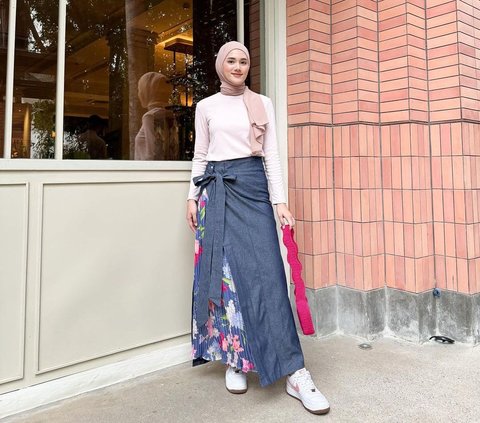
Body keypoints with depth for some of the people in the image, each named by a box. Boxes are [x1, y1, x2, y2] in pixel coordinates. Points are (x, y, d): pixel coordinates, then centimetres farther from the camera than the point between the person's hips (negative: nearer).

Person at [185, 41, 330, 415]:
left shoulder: (263, 104, 12)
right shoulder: (206, 107, 13)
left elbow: (271, 154, 7)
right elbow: (201, 156, 14)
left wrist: (280, 201, -1)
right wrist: (192, 197, 5)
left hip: (253, 187, -1)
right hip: (217, 190, 1)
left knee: (265, 272, -11)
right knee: (222, 272, 0)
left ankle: (296, 374, -9)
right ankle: (232, 358, 15)